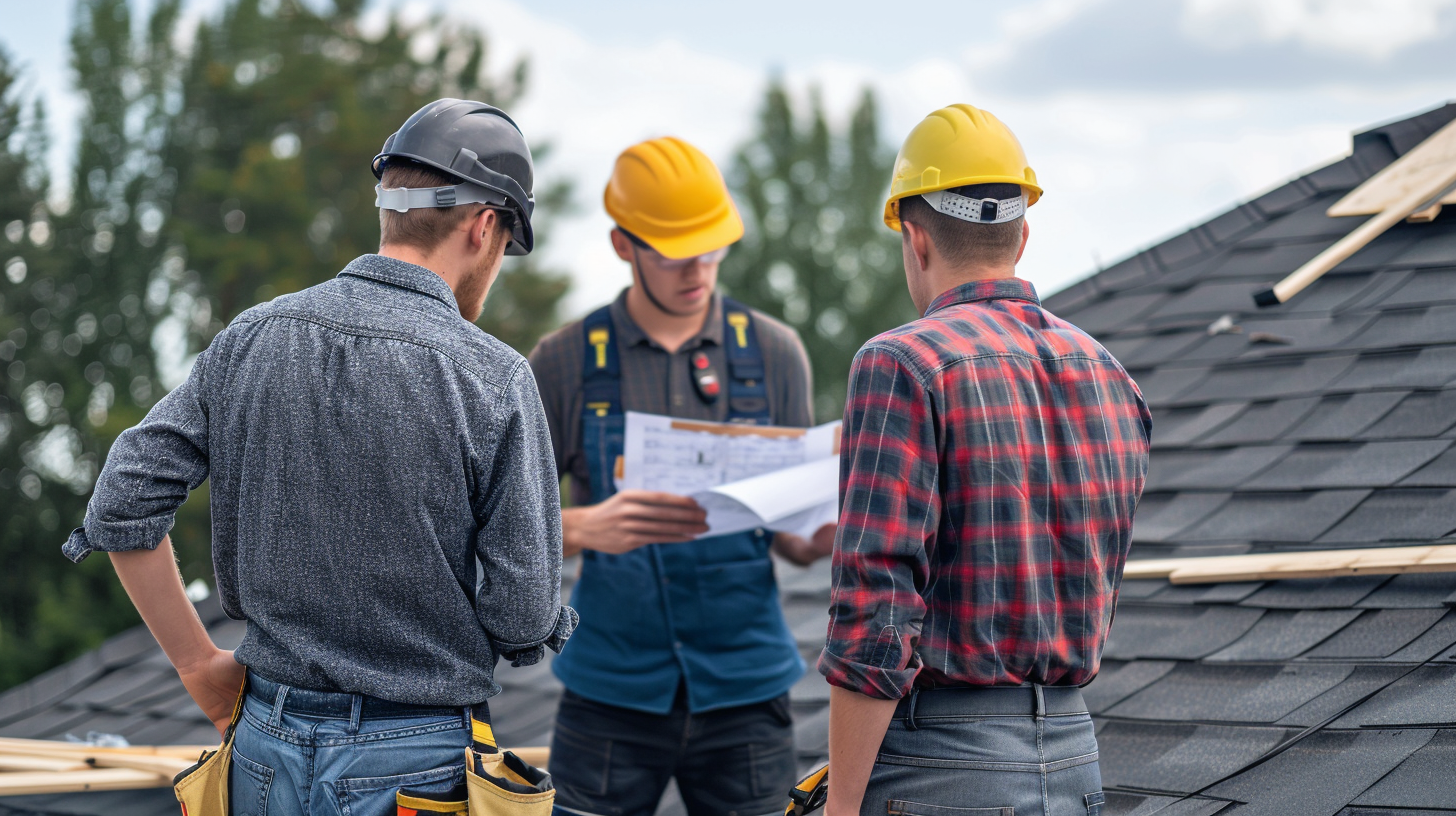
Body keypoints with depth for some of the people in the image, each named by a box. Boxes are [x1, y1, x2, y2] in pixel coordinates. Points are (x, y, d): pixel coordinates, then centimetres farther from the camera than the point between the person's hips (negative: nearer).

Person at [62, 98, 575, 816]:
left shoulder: (249, 338, -1)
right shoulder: (492, 379, -14)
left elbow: (122, 504, -1)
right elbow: (524, 620, -13)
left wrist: (198, 663, 8)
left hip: (269, 745, 5)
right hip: (416, 758, -4)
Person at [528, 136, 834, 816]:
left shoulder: (773, 353, 6)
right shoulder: (567, 363, 2)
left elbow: (792, 540, 10)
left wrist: (818, 535, -13)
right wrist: (584, 527, -20)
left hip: (744, 690, 1)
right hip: (612, 695, -1)